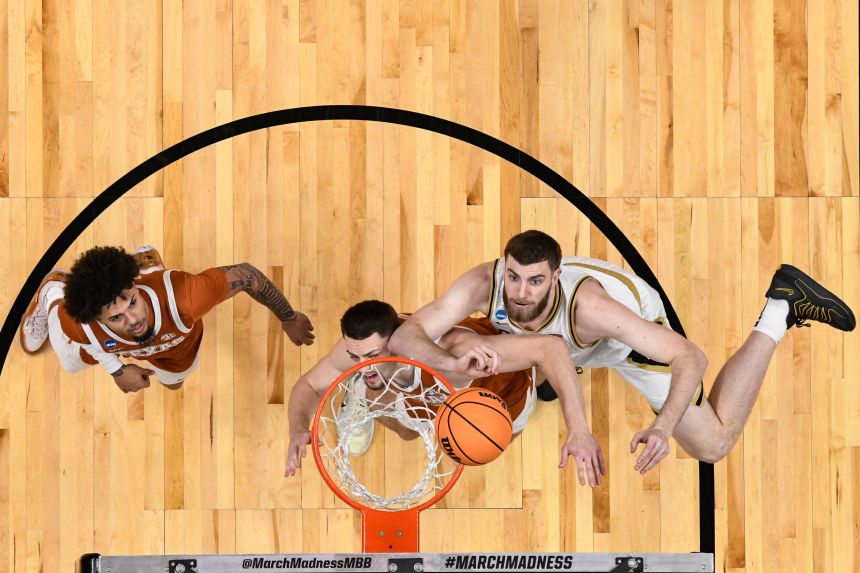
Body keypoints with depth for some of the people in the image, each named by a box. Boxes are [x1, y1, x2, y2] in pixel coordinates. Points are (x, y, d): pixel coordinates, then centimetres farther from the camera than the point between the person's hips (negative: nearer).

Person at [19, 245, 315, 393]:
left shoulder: (181, 297, -53)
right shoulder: (81, 328, -47)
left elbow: (245, 274, -36)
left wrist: (289, 319, -21)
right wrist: (117, 369, -18)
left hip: (175, 343, 1)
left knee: (173, 381, 38)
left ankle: (148, 262, 47)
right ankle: (54, 288, 54)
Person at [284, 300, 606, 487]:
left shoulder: (454, 349, -54)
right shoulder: (359, 346, -37)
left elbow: (551, 346, -56)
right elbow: (307, 387, -19)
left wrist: (579, 431, -64)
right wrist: (298, 430, -42)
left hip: (503, 381, -3)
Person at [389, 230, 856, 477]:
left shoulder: (587, 306, -47)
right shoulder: (484, 284, -39)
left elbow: (691, 359, -43)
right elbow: (405, 336, -41)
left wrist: (662, 427, -59)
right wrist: (454, 363, -61)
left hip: (636, 314, -4)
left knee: (713, 445, 5)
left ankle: (780, 307, 11)